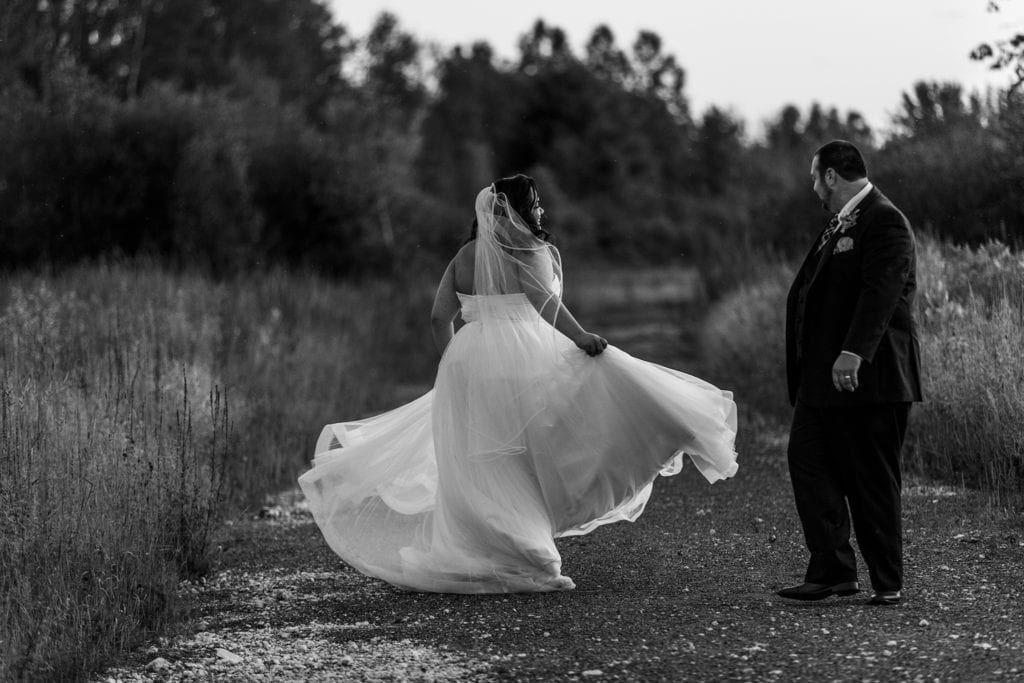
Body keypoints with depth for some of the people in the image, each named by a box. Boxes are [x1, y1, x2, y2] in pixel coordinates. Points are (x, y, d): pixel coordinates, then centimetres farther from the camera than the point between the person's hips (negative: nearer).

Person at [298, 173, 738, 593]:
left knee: (481, 468, 8)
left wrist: (452, 366, 26)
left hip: (467, 361, 6)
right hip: (521, 358, -6)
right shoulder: (529, 250, -1)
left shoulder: (463, 257, 17)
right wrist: (579, 337, -25)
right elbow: (543, 300, -18)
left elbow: (439, 318, 17)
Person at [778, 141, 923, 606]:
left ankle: (888, 583, 9)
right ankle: (832, 571, 9)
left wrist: (853, 353, -32)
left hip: (866, 375, -10)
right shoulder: (841, 224, 18)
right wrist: (805, 364, 18)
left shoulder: (884, 222, -12)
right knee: (807, 463, 4)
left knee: (872, 481, -2)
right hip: (821, 376, 10)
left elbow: (881, 292, -23)